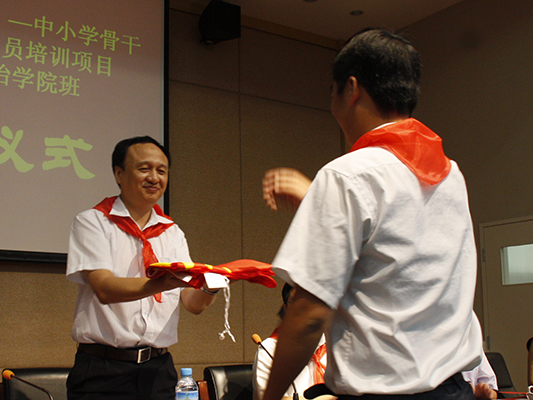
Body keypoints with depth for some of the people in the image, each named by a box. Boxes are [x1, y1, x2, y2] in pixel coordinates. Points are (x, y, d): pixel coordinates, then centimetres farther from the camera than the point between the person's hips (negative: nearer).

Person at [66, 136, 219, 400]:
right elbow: (104, 289, -17)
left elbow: (193, 304, 4)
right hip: (104, 369, -4)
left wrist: (209, 287, -19)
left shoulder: (172, 233, 12)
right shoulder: (92, 222, -2)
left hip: (158, 368, 4)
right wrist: (161, 284, -33)